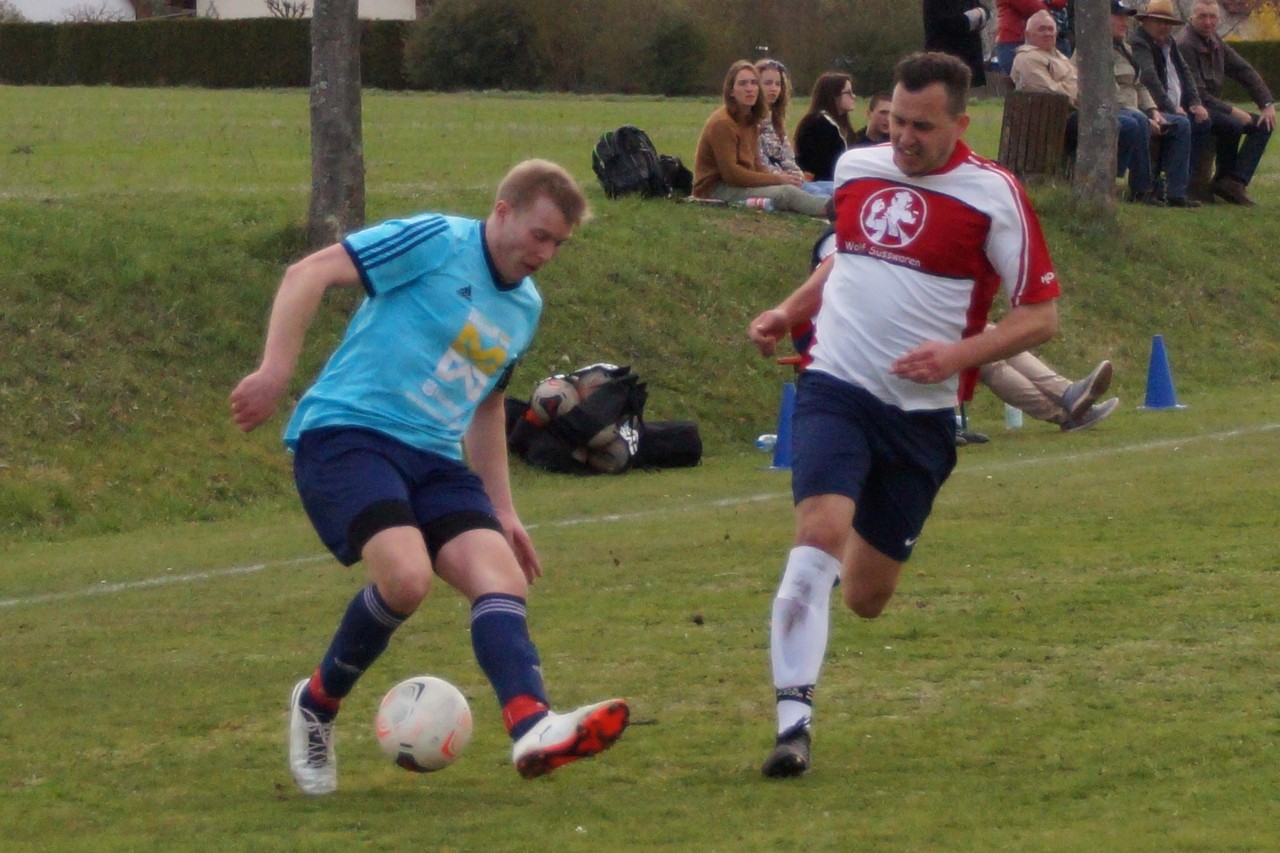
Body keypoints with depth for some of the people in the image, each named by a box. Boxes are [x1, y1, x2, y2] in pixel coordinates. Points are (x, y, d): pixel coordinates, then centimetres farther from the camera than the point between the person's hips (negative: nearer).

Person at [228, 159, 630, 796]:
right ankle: (318, 703, -3)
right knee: (407, 576, -28)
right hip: (346, 434, -8)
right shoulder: (436, 242, -6)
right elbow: (308, 274, -10)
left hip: (433, 458, 8)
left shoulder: (526, 307, 18)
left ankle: (532, 727, -36)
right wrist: (274, 372, -20)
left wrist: (501, 510, 28)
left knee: (502, 575, -17)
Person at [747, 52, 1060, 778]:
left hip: (921, 412, -1)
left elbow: (1042, 315, -5)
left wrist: (958, 354, -19)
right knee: (821, 528, -25)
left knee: (866, 600, 8)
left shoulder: (993, 195, -7)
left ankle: (856, 561, 47)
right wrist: (789, 312, 10)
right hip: (836, 390, 1)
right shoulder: (856, 169, 5)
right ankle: (793, 718, -26)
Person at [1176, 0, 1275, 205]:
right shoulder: (1184, 45, -17)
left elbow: (1245, 71, 14)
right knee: (1232, 125, -33)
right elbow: (1197, 93, -22)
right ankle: (1224, 179, -14)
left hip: (1213, 107, 10)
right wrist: (1231, 111, -21)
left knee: (1264, 124, -2)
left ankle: (1236, 181, -17)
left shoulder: (1215, 42, 11)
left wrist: (1267, 104, 3)